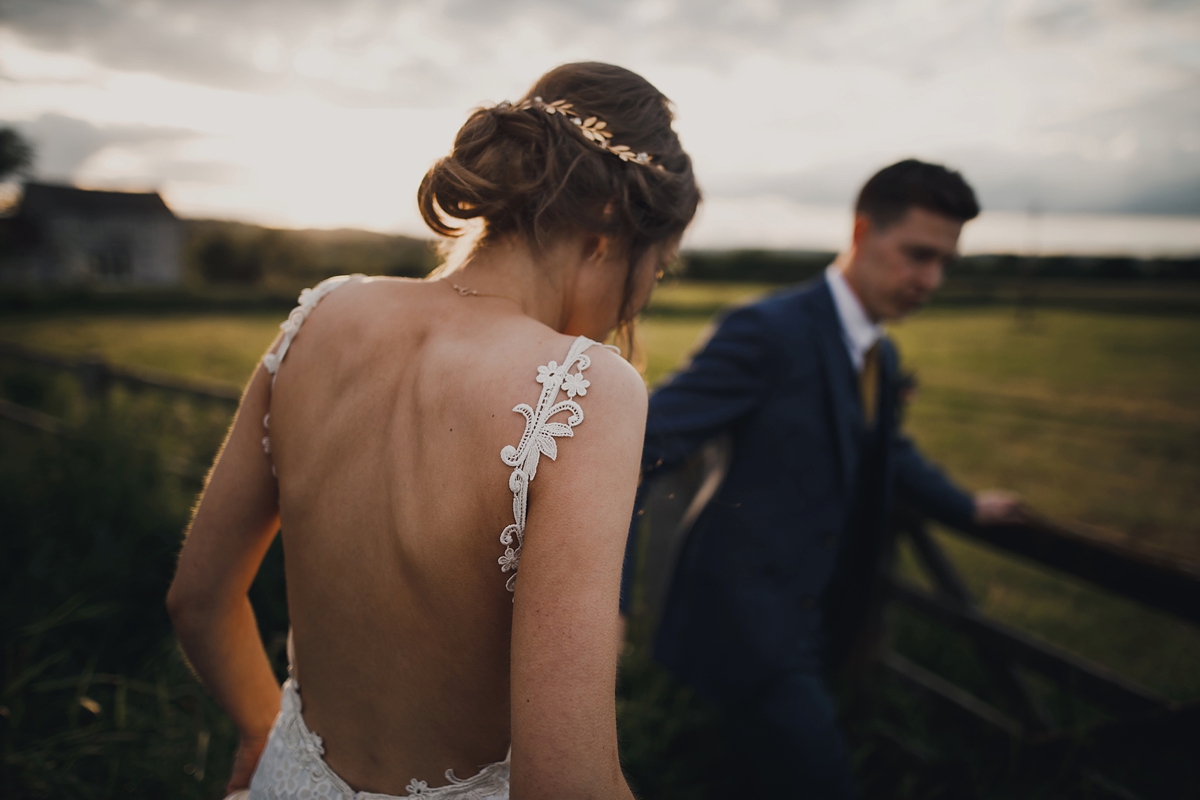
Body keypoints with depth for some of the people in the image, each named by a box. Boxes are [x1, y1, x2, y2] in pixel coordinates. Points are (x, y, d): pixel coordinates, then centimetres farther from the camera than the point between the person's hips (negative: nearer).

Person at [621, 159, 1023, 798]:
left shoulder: (880, 355, 9)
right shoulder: (769, 332, -20)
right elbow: (642, 447, -26)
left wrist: (968, 508, 38)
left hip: (807, 622, 9)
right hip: (748, 621, -9)